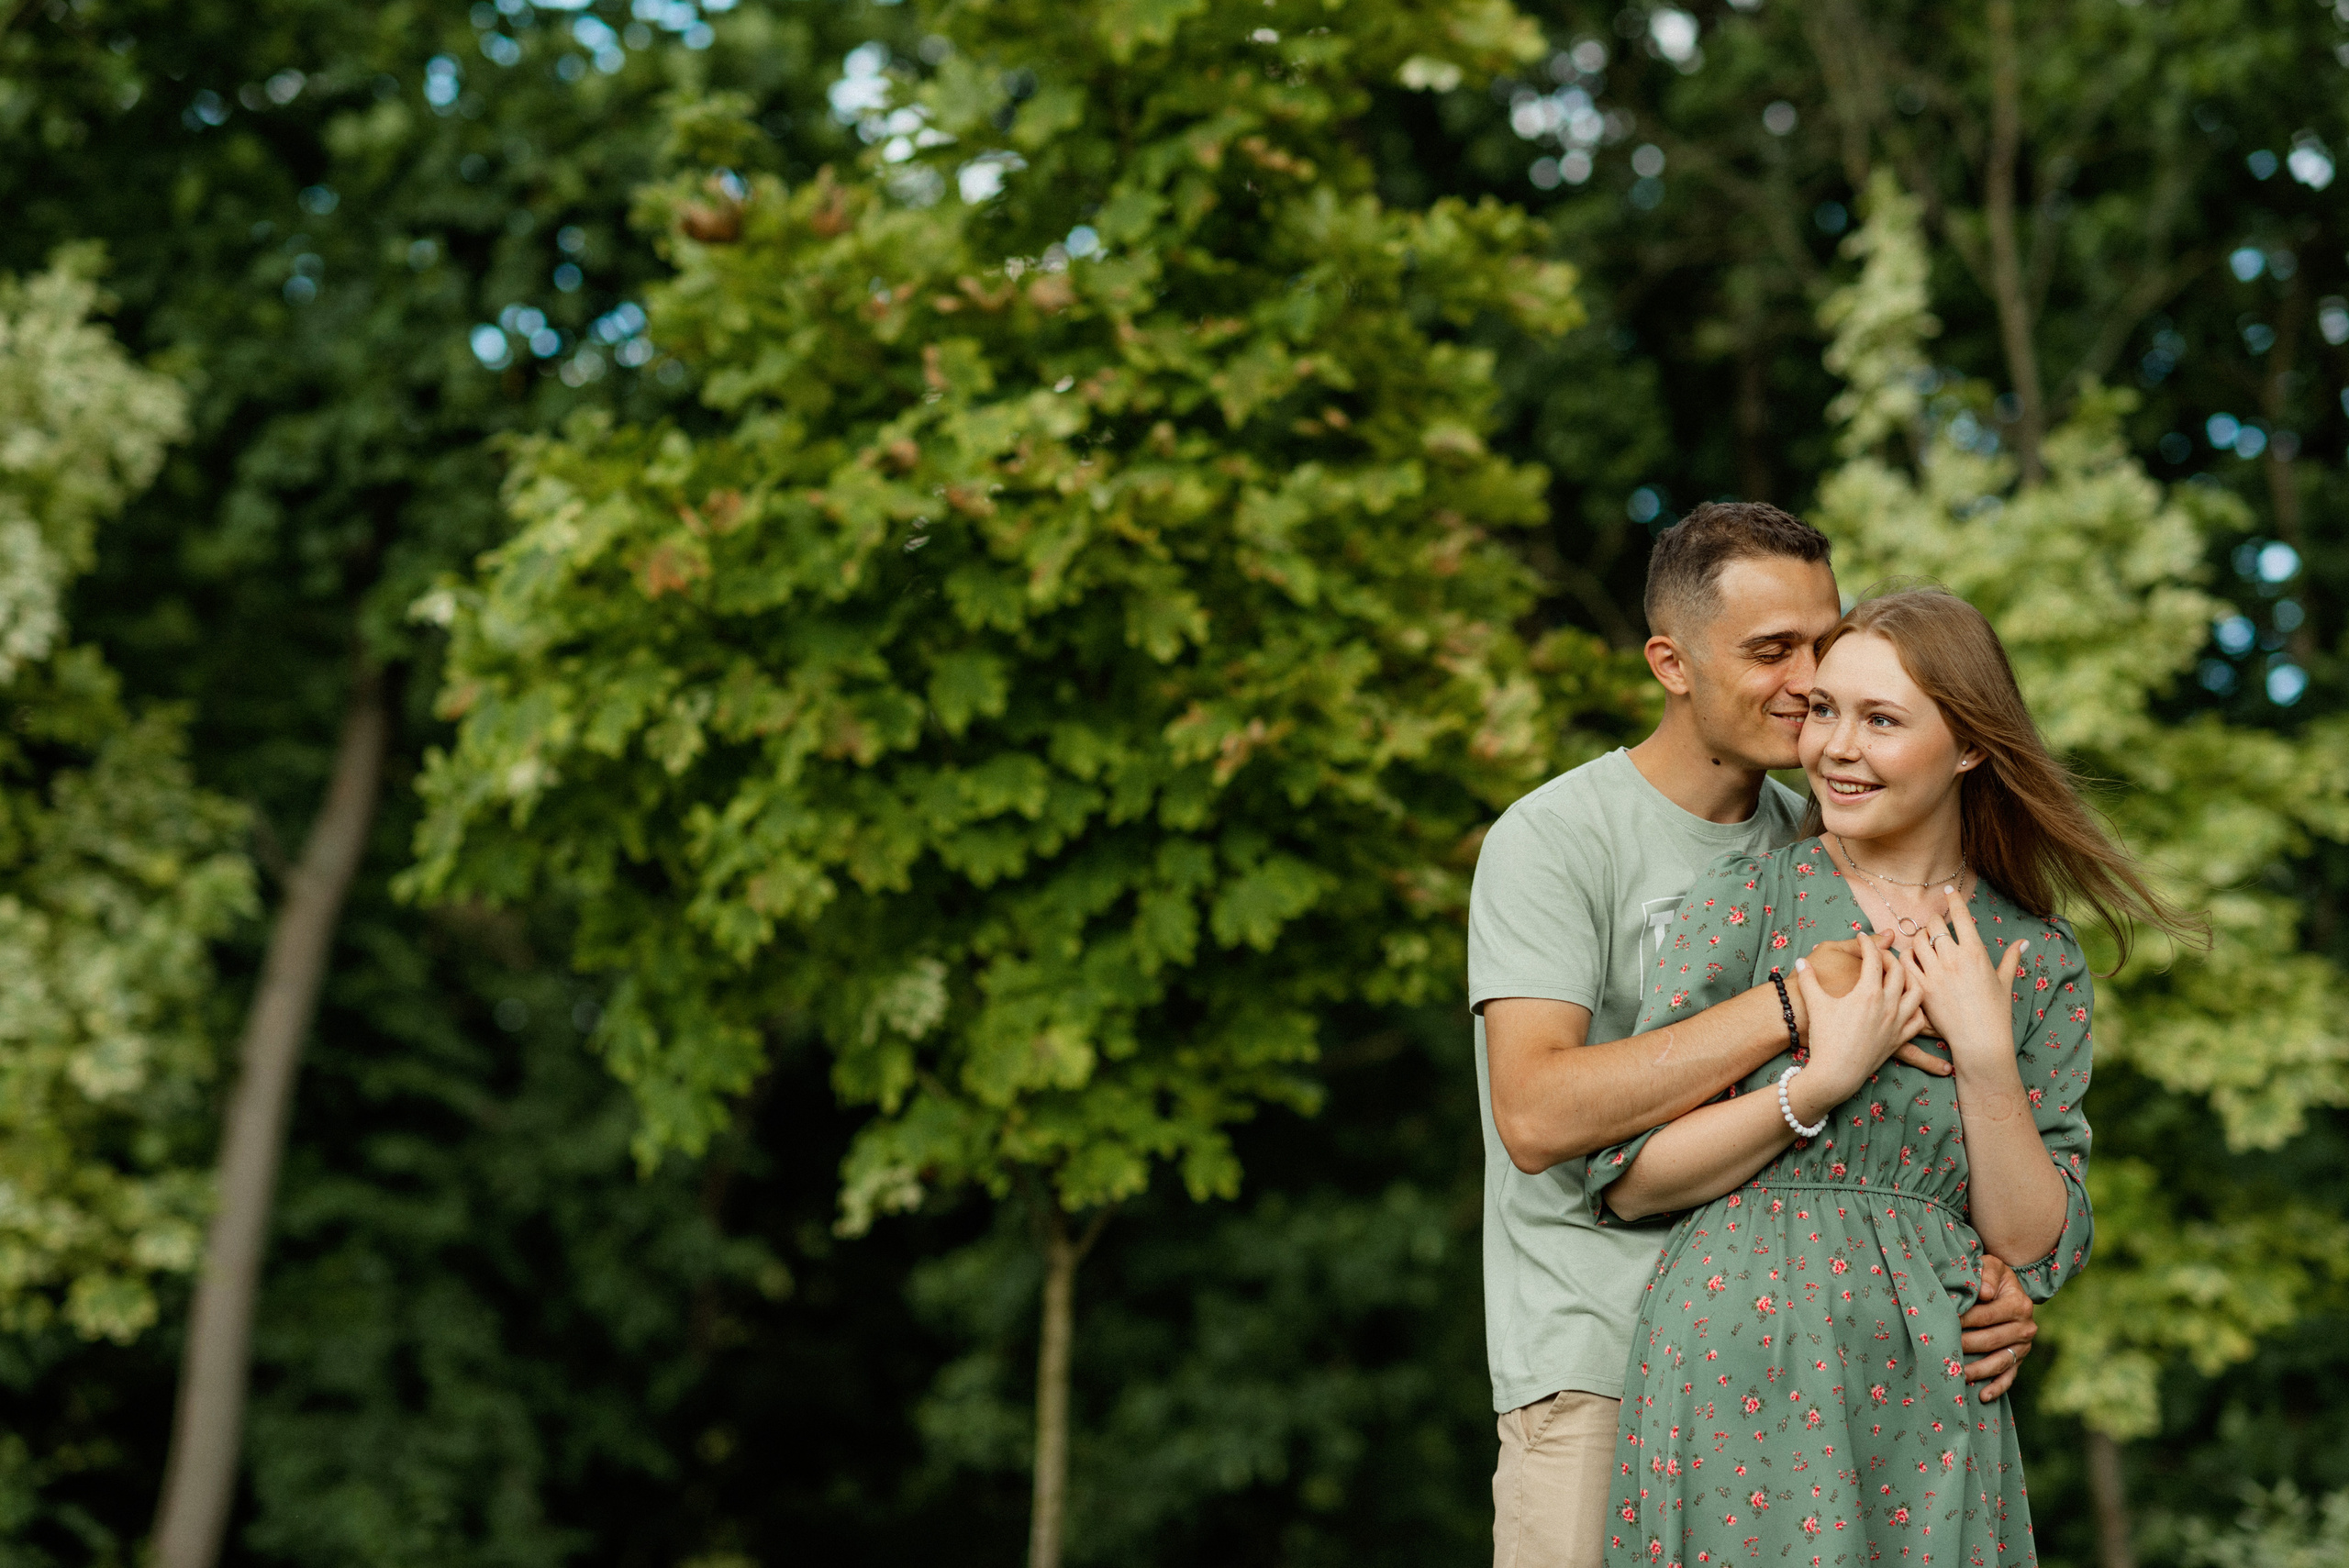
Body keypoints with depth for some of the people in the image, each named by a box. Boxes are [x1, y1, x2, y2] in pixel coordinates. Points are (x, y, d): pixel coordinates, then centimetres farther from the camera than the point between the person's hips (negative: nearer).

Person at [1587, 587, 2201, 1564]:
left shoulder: (2039, 966, 7)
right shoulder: (1748, 899, -1)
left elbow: (2034, 1246, 2)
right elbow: (1624, 1180, -5)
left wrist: (1984, 1054, -8)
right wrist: (1822, 1082, -13)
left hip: (1930, 1409, 2)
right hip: (1737, 1383, -2)